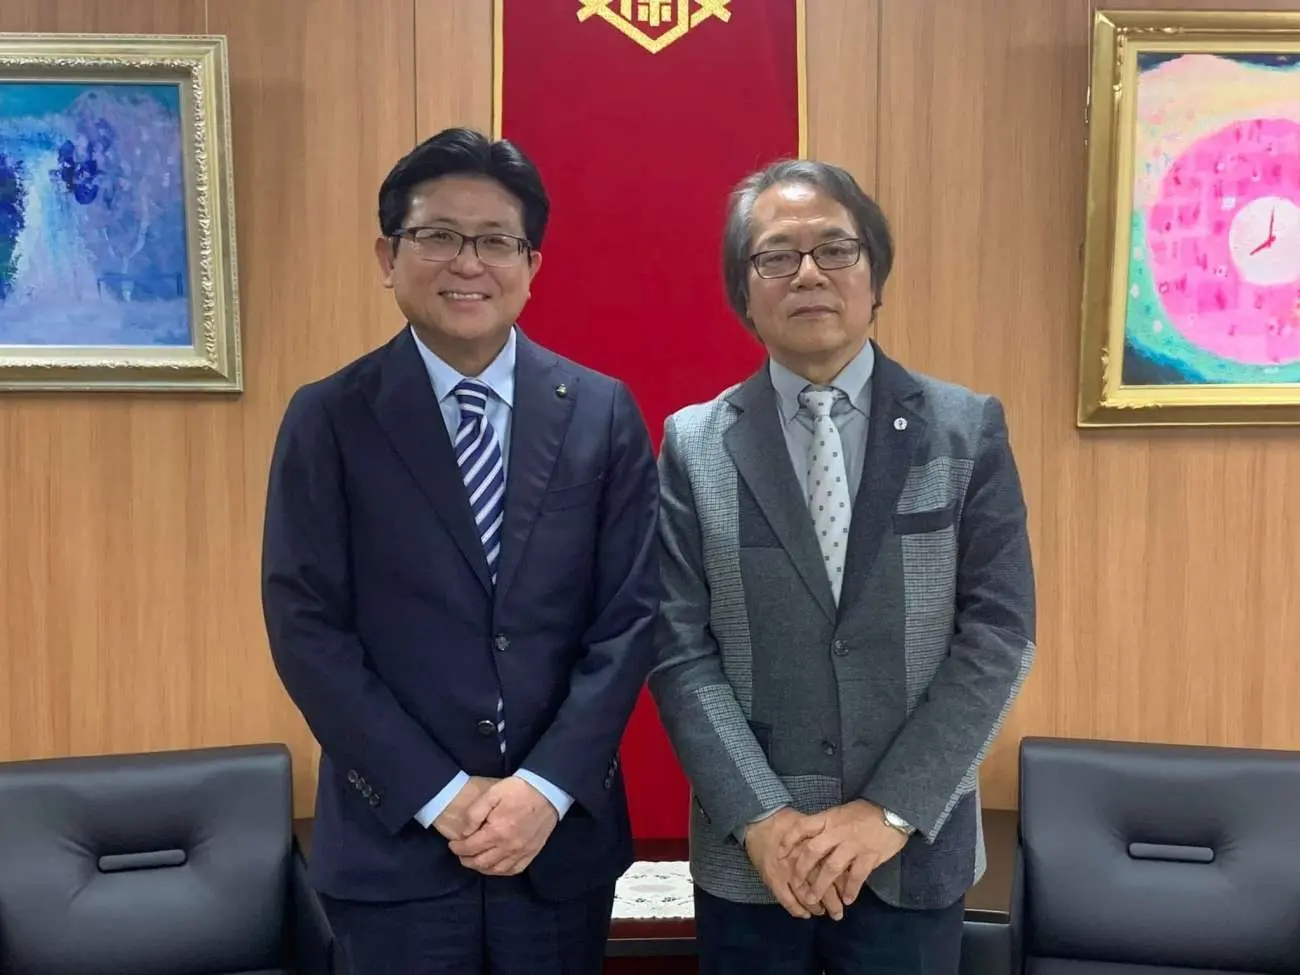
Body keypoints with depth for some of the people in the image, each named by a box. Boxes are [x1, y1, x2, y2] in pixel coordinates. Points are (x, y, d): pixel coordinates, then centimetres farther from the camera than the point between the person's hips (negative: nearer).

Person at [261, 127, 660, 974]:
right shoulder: (327, 420, -3)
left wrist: (548, 787, -11)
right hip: (394, 843, -1)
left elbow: (631, 614, -2)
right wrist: (441, 795, -12)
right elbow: (306, 628, -7)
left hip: (564, 834, 2)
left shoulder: (604, 411, 0)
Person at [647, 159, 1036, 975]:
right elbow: (680, 649, -5)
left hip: (915, 852, 0)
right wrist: (760, 816, -13)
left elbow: (999, 636, -6)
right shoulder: (694, 444, -1)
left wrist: (891, 811, -12)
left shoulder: (969, 429, -2)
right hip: (748, 856, 0)